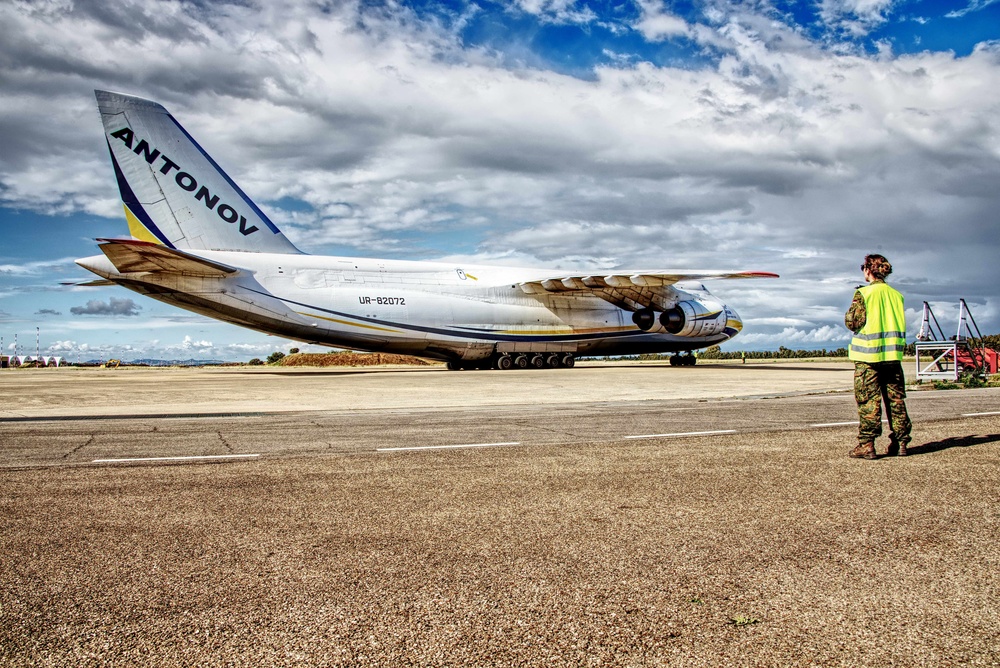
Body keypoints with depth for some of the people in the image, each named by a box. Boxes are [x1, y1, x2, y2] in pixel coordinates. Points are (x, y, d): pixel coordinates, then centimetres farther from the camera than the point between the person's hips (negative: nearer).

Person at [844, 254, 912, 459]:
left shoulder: (864, 293, -9)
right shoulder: (896, 294, 8)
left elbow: (852, 322, -10)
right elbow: (902, 324, 14)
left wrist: (849, 314, 7)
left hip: (869, 354, -5)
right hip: (893, 353, 5)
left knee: (868, 400, -2)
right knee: (895, 398, 10)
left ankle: (867, 444, -2)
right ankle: (900, 442, 14)